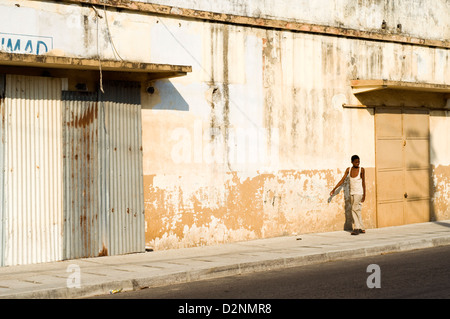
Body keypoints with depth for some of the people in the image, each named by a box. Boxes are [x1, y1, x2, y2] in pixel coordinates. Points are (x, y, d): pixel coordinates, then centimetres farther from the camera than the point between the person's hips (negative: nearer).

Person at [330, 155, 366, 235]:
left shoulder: (361, 170, -9)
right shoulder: (348, 170, 2)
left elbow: (363, 182, -7)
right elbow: (342, 180, 4)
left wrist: (364, 195, -9)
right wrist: (334, 189, 1)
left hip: (359, 193, -5)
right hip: (352, 193, 5)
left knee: (354, 209, -15)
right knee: (356, 211, 6)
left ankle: (356, 228, -12)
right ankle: (361, 229, 12)